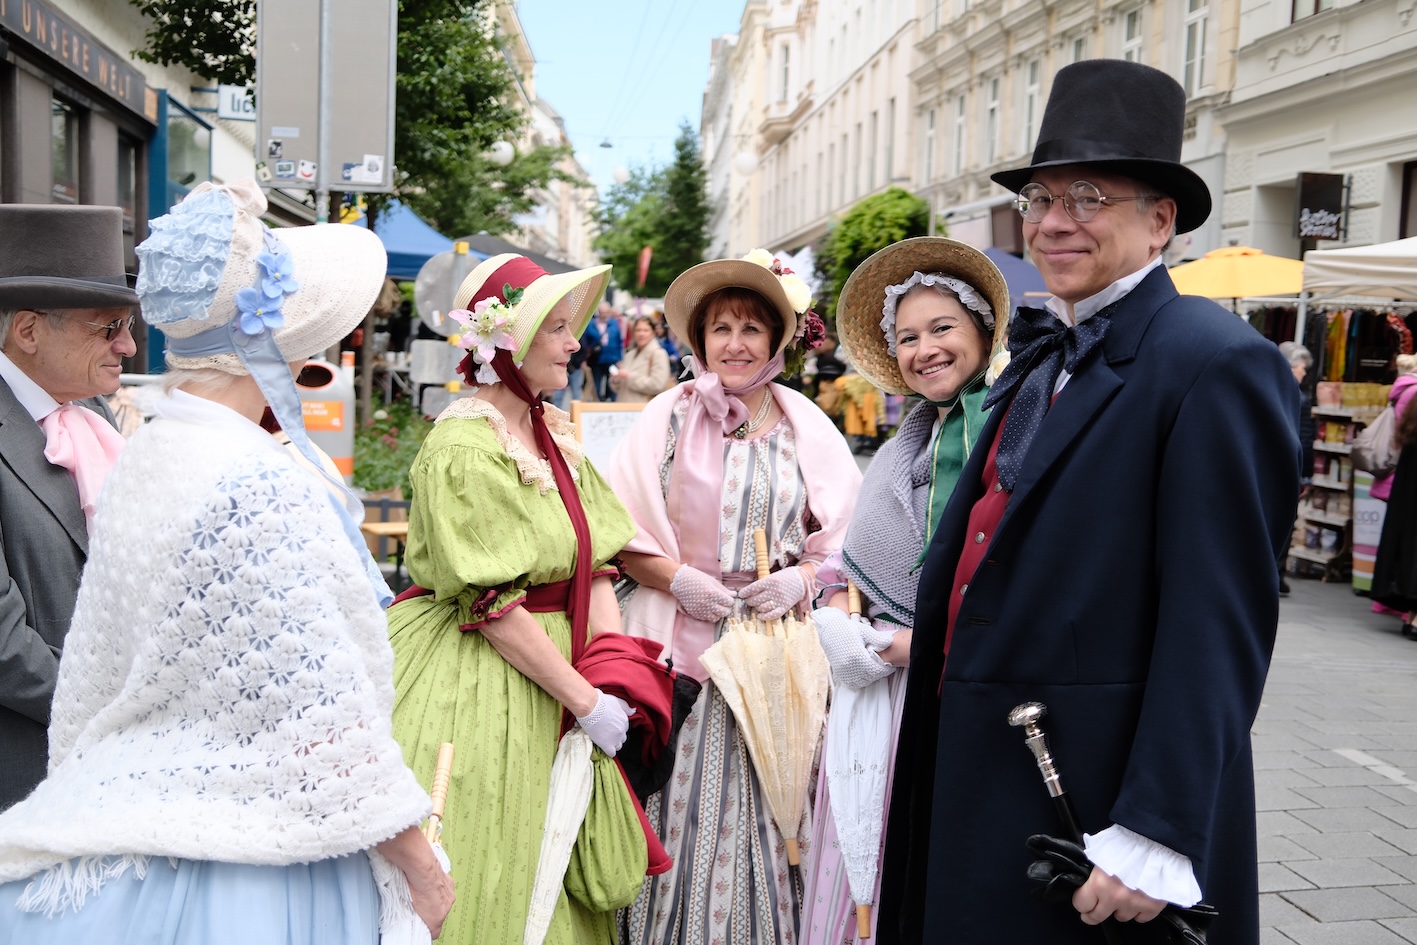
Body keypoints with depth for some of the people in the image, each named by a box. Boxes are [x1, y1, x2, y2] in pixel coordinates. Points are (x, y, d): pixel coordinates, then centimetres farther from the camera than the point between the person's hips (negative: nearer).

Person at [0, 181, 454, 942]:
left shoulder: (140, 459, 3)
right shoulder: (260, 487, -23)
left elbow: (97, 671, 11)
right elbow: (322, 714, -22)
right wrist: (421, 864, -11)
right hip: (251, 859, -8)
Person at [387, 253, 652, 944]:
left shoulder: (555, 432, 7)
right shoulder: (463, 447, -17)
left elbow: (597, 562, 4)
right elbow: (490, 606, -20)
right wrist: (586, 701, -17)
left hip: (559, 666, 8)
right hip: (476, 679, -8)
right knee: (487, 884, 5)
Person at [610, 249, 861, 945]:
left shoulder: (805, 426, 6)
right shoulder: (668, 417, 2)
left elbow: (844, 536, 8)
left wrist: (799, 580, -9)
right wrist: (679, 580, -12)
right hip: (680, 644, -1)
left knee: (761, 810, 4)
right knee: (684, 805, 2)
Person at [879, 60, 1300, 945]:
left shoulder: (1217, 362, -15)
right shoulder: (1040, 359, 11)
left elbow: (1220, 624, -20)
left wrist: (1154, 839, -22)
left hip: (1095, 794, -8)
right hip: (978, 774, 8)